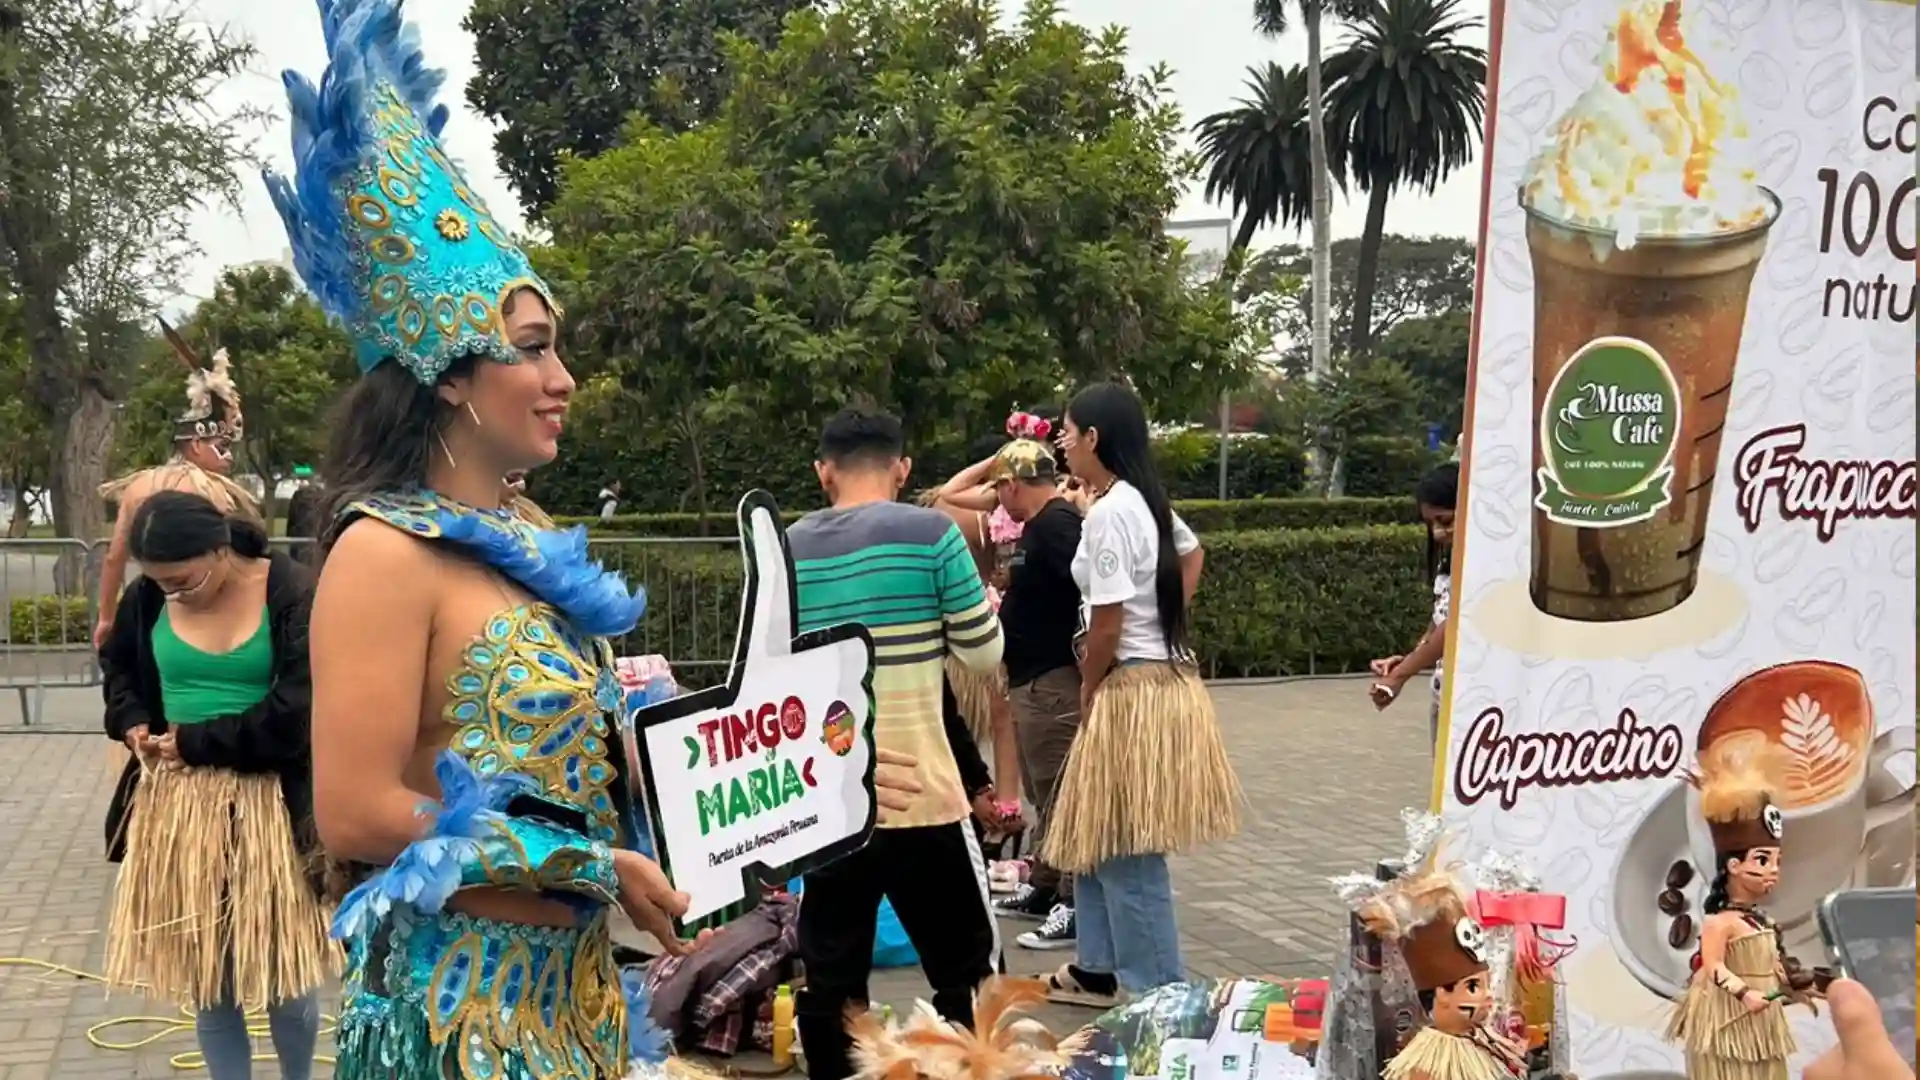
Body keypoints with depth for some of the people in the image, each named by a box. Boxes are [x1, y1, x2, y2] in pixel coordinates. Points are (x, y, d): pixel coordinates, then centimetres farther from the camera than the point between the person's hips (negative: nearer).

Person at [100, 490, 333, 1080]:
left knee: (282, 971, 7)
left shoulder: (293, 594, -13)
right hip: (175, 804, 3)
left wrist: (196, 742, -14)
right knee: (203, 973, 12)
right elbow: (117, 665, 20)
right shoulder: (147, 597, 0)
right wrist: (131, 720, 0)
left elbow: (294, 710, -17)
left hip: (268, 808, -3)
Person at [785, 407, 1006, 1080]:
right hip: (918, 795, -4)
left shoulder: (787, 550, 4)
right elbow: (984, 653, -2)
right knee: (967, 974, 10)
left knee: (829, 978, 12)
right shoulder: (931, 532, -8)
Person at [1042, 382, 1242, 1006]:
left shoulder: (1108, 514, -19)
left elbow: (1107, 627, -19)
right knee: (1096, 834, 18)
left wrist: (1088, 694, -4)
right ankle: (1098, 969, 28)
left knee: (1127, 852, -2)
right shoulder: (1145, 501, 11)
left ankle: (1160, 994, 6)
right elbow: (1193, 555, 30)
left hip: (1132, 689, -10)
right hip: (1159, 676, 10)